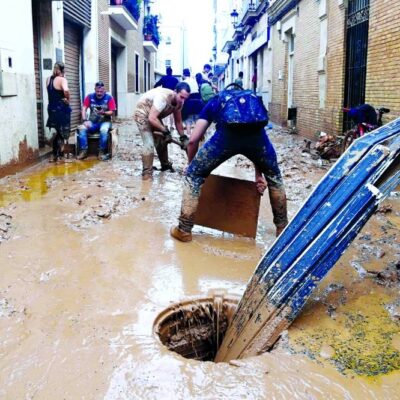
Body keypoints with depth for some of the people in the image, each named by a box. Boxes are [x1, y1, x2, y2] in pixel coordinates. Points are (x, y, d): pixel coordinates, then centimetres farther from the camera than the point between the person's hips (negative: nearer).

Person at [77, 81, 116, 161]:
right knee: (82, 128, -25)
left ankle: (102, 152, -22)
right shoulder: (90, 97, 1)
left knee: (104, 130, -36)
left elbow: (112, 112, -7)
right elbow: (84, 109, -3)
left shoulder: (109, 97, -5)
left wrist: (104, 113, -28)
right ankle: (83, 151, -18)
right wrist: (85, 120, -18)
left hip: (105, 121, -2)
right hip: (92, 122, 3)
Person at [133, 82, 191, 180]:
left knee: (162, 140, 14)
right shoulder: (163, 97, -37)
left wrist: (183, 137, -6)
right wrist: (165, 131, -30)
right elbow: (152, 118, -38)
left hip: (154, 116, 8)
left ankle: (165, 164, 34)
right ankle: (147, 173, -11)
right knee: (149, 144, -16)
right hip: (143, 114, -8)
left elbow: (178, 121, 2)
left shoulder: (179, 102, -11)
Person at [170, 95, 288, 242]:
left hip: (227, 134, -3)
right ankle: (282, 227, 40)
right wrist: (259, 175, 43)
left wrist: (192, 165, 42)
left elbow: (193, 140, 27)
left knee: (194, 175, 18)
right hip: (256, 134, 3)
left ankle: (184, 230, 20)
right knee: (274, 176, 31)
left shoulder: (213, 103, 36)